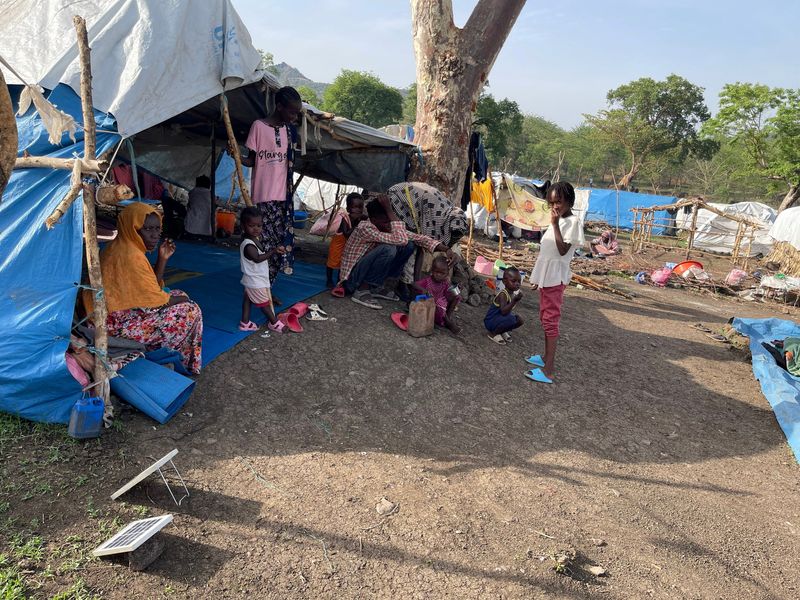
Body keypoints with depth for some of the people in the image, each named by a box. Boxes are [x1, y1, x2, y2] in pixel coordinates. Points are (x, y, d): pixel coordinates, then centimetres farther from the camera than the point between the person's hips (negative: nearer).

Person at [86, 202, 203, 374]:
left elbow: (151, 290, 8)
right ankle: (187, 364, 13)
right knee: (190, 311, -6)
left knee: (178, 296, 18)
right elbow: (156, 301, -19)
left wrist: (163, 258, -1)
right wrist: (181, 299, -1)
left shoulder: (124, 247, 6)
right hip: (119, 323, -10)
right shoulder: (131, 257, -25)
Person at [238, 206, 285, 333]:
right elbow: (257, 258, -38)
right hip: (255, 281, -9)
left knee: (248, 299, 16)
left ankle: (245, 323, 25)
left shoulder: (255, 238, 2)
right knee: (264, 302, 5)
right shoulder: (248, 244, -28)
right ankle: (274, 323, 17)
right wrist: (273, 251, -41)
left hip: (253, 279, 9)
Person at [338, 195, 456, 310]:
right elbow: (400, 240, -36)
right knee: (388, 249, -30)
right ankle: (362, 290, -16)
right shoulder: (365, 228, -27)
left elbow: (417, 237, -4)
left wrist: (446, 249, -16)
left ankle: (377, 287, 3)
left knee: (409, 246, -4)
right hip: (352, 276, -8)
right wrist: (389, 209, -32)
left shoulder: (388, 227, -4)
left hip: (368, 273, 8)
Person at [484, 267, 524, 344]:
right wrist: (514, 300, -43)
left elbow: (508, 310, 10)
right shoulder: (503, 294, -26)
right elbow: (503, 311, -39)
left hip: (500, 319, 9)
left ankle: (502, 331, 18)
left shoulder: (513, 293, 1)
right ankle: (493, 333, -8)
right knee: (511, 319, -32)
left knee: (519, 320, 2)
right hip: (491, 321, -9)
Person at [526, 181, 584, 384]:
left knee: (551, 321, -9)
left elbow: (563, 250, -23)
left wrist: (555, 225, -22)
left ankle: (548, 370, -7)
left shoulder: (572, 222, -13)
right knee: (545, 319, 16)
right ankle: (547, 358, 28)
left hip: (555, 278, -9)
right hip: (546, 277, 9)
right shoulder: (558, 221, 14)